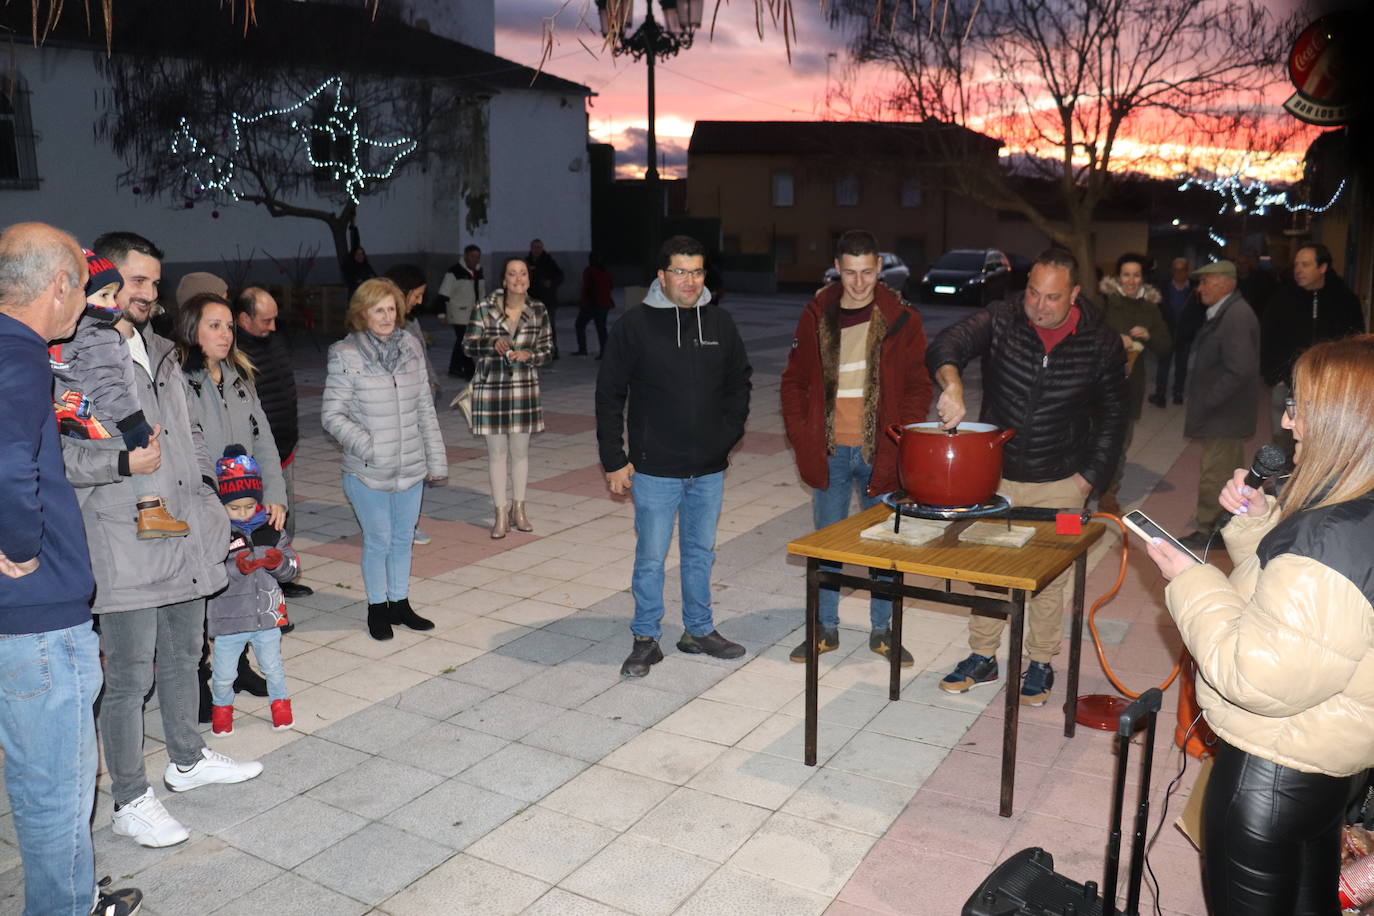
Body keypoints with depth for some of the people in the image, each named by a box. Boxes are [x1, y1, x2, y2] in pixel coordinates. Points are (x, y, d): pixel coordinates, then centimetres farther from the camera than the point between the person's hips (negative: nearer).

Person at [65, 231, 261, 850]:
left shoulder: (159, 352, 14)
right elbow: (55, 457, -15)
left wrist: (207, 485, 14)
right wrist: (123, 464, -26)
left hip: (187, 539, 8)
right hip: (126, 549, -8)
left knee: (184, 657, 22)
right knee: (130, 678, 1)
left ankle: (188, 759, 41)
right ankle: (131, 802, 17)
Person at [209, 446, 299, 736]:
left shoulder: (270, 530, -1)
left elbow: (293, 568, 2)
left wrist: (279, 562, -19)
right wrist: (235, 567, -32)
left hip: (266, 614, 2)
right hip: (228, 619, -2)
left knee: (273, 666, 18)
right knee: (224, 674, 13)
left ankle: (280, 701, 42)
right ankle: (222, 706, 41)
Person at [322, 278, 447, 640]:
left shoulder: (410, 347, 3)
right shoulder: (345, 355, -10)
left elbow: (425, 409, 7)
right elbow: (332, 414, -8)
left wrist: (436, 461, 7)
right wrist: (368, 447, -21)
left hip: (410, 467, 4)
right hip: (368, 472, -4)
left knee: (403, 538, 16)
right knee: (378, 540, 7)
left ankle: (399, 603, 33)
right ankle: (377, 607, 27)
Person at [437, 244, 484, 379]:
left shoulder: (478, 272, 11)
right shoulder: (455, 272, -12)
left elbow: (482, 293, 23)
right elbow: (444, 294, -12)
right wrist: (442, 313, -15)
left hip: (474, 313, 8)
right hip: (459, 314, -8)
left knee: (461, 341, 15)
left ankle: (455, 368, 25)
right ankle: (469, 372, -7)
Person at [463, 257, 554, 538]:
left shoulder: (538, 311, 0)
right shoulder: (484, 309, -6)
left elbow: (547, 351, 6)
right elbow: (469, 346, -2)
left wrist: (528, 355, -15)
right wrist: (492, 344, -20)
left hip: (524, 388, 2)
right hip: (490, 388, -2)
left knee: (520, 450, 11)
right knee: (496, 451, 4)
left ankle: (518, 508, 26)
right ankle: (501, 512, 16)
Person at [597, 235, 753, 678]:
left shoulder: (721, 323, 3)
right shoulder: (634, 325, -8)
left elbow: (739, 383, 15)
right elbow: (609, 396, -5)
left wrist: (730, 433, 4)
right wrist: (614, 461, -7)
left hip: (709, 470, 4)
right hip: (655, 470, -4)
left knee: (701, 552, 16)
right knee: (651, 558, 4)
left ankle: (699, 630, 32)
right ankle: (646, 640, 20)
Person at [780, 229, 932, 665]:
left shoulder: (901, 318, -3)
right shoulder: (817, 315, 1)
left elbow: (918, 387, -1)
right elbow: (794, 381, 7)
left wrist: (899, 444, -12)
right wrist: (802, 440, -3)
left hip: (880, 453, -1)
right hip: (830, 452, 1)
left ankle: (882, 630, 26)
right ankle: (826, 629, 26)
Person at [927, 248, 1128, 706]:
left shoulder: (1101, 342, -7)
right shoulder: (1001, 320, -10)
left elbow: (1112, 418, 3)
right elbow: (946, 345, -26)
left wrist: (1089, 478, -4)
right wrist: (952, 384, -47)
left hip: (1059, 483, -1)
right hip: (995, 473, 1)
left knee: (1049, 578, 10)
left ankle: (1041, 664, 29)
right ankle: (982, 658, 28)